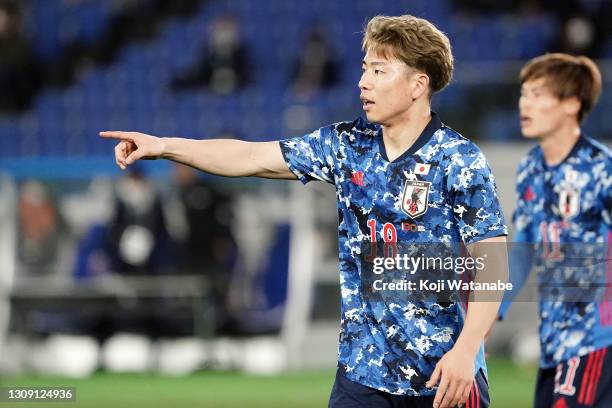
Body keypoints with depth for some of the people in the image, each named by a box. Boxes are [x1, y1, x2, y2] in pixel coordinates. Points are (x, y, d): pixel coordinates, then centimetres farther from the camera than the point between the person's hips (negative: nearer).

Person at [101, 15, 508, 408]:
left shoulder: (459, 161, -10)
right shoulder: (347, 144, 6)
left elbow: (492, 263, -12)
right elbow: (254, 157, 9)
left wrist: (465, 350, -20)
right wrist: (165, 146, 0)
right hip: (362, 370, 5)